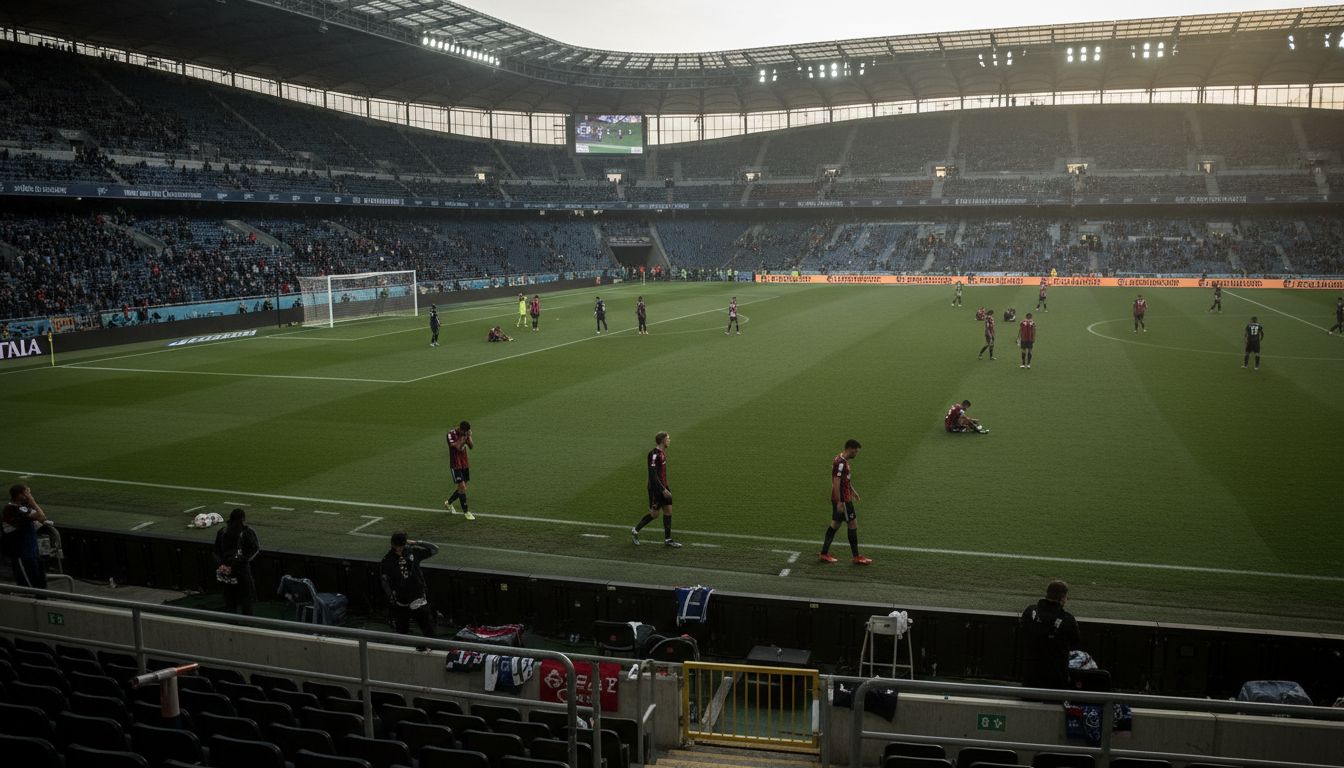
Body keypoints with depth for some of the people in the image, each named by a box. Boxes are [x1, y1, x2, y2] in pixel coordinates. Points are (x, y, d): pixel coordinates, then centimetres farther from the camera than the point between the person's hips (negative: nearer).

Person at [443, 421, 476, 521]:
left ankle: (448, 503, 34)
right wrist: (463, 437, -25)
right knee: (463, 487, -11)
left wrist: (469, 437, -17)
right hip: (456, 465, -7)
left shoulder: (465, 433, 1)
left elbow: (472, 446, -4)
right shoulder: (451, 434, -18)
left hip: (465, 464, 7)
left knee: (462, 488, 11)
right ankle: (466, 512, 0)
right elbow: (457, 447, -28)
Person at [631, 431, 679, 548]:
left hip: (663, 487, 9)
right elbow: (653, 475, -23)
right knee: (654, 513, 0)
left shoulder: (662, 453, 9)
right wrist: (663, 490, -24)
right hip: (655, 489, -9)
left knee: (668, 510, 5)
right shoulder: (654, 454, -20)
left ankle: (667, 539, 11)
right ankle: (635, 530, 19)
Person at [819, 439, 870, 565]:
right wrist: (839, 502, -23)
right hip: (842, 499, -10)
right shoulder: (841, 463, -21)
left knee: (835, 524, 13)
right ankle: (856, 557, 5)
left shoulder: (842, 460, 10)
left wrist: (852, 490, 26)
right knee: (853, 524, -2)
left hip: (838, 499, 10)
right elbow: (836, 483, -23)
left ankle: (824, 554, 18)